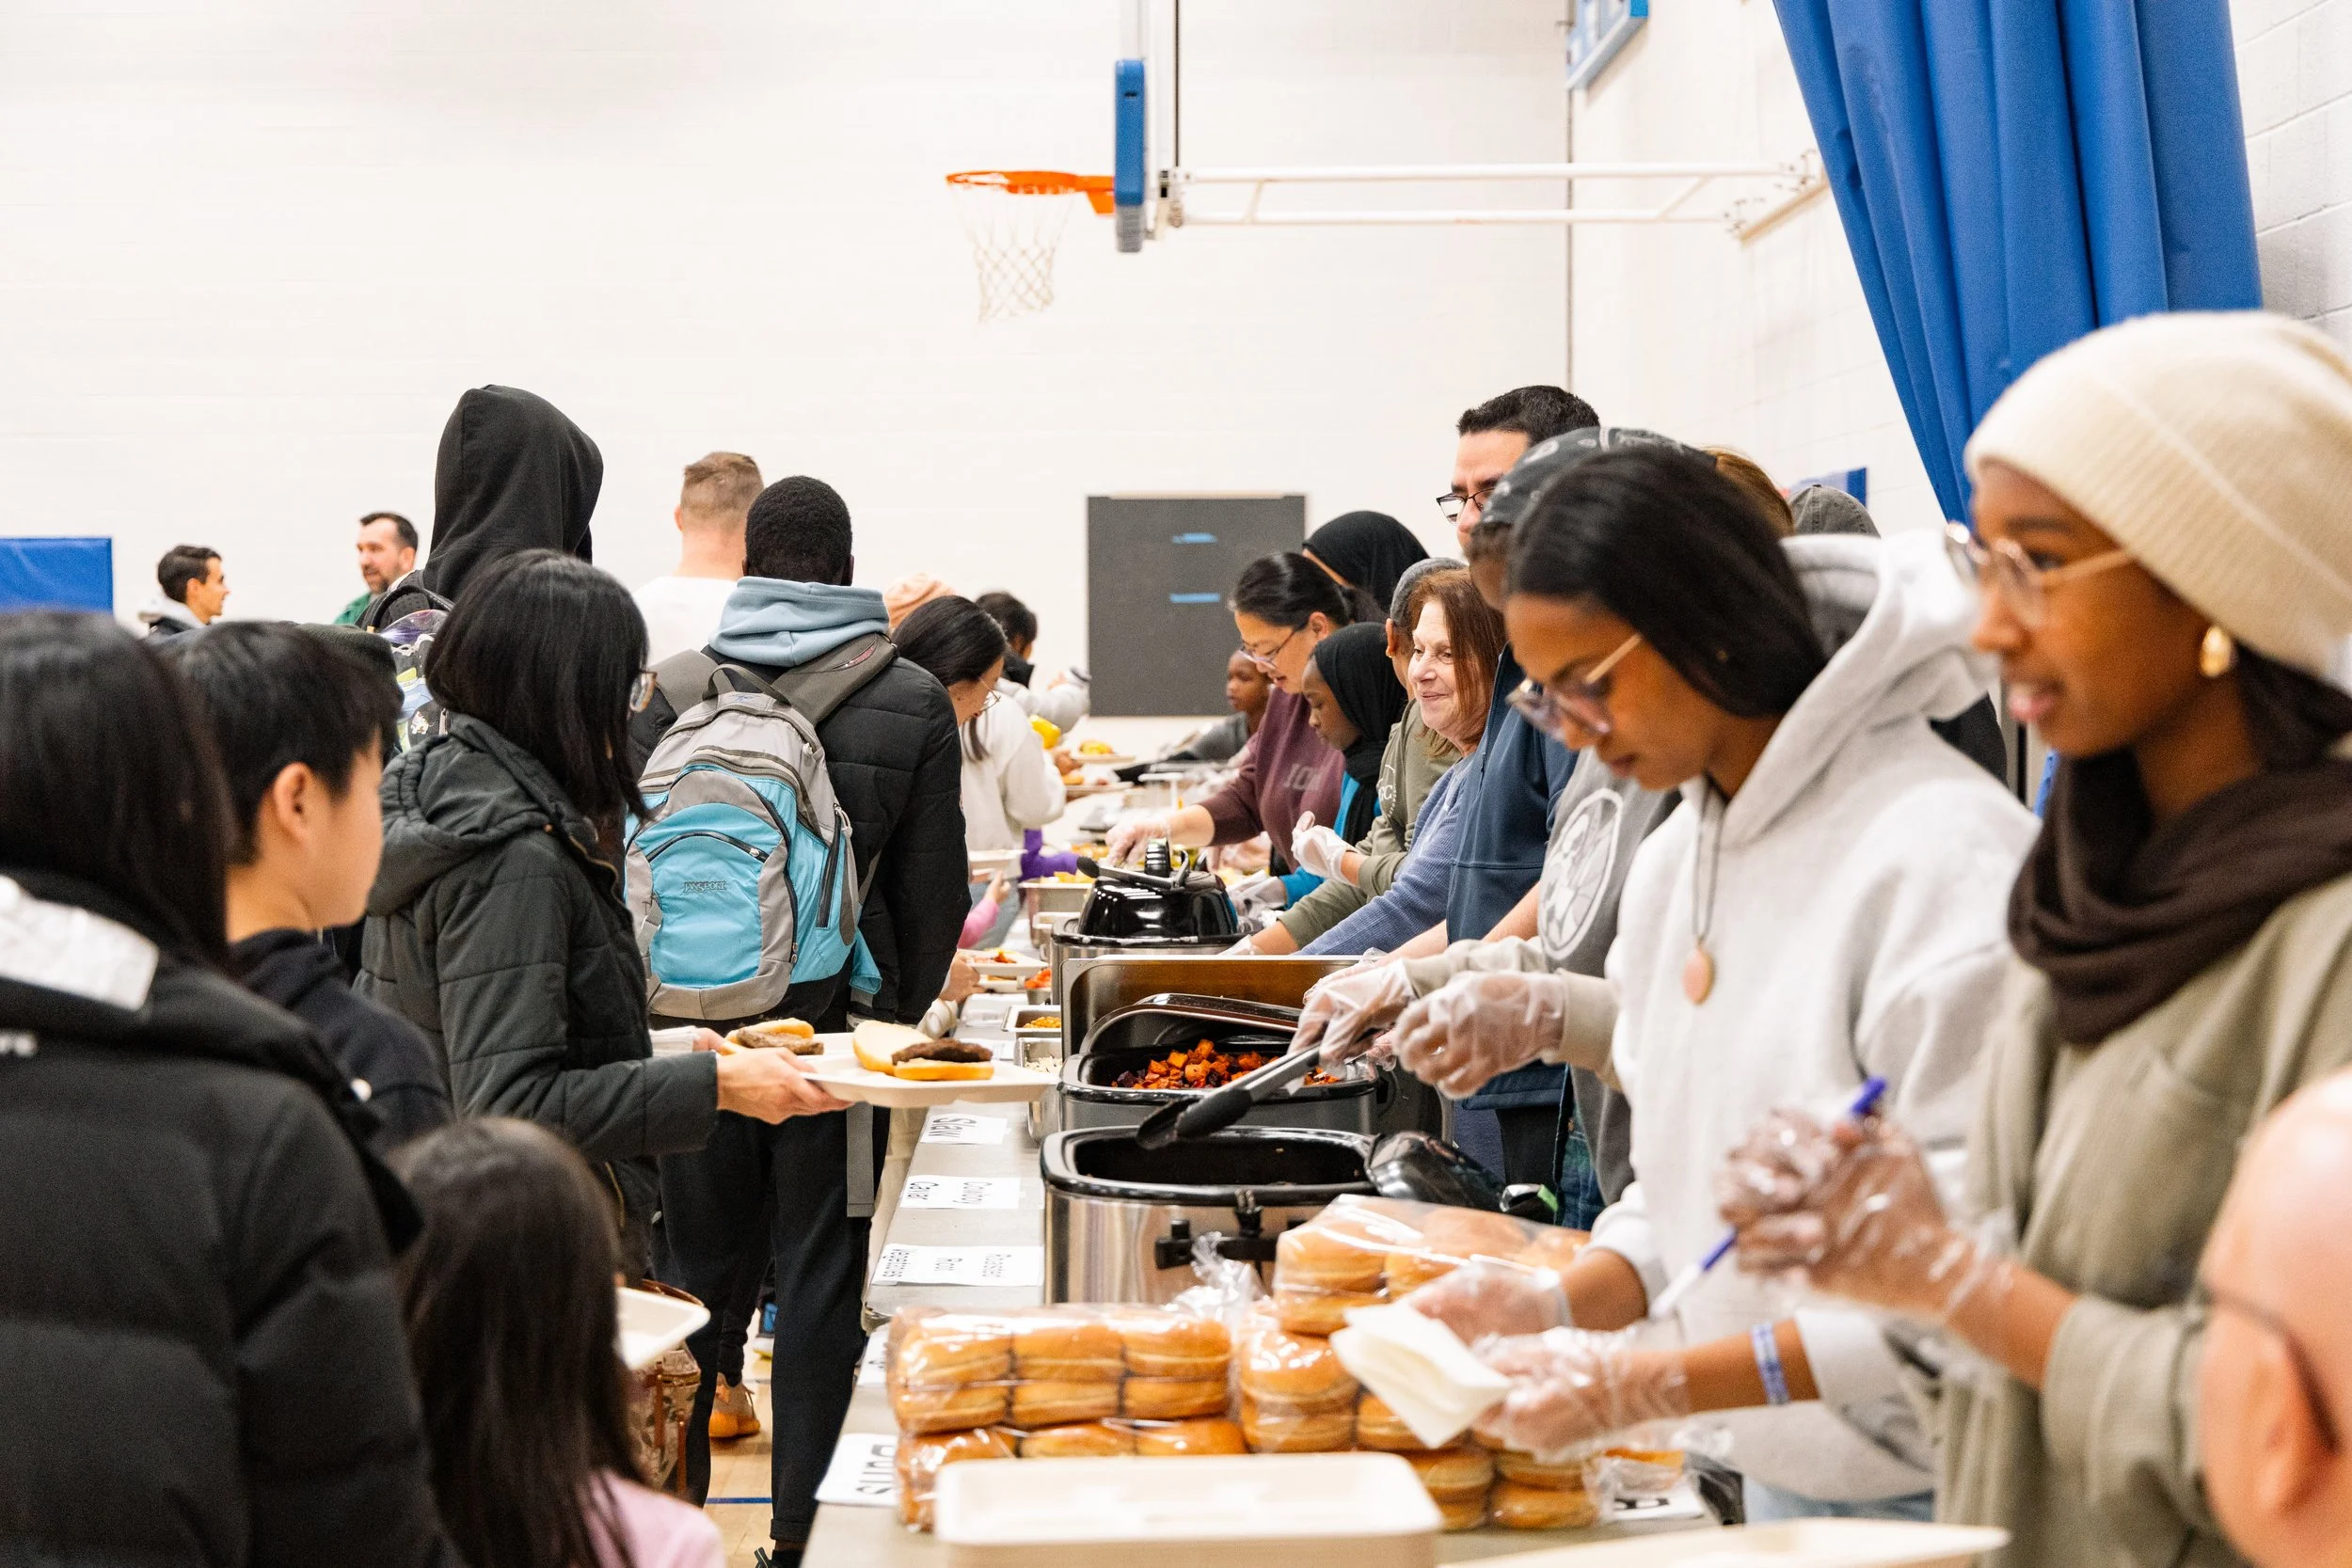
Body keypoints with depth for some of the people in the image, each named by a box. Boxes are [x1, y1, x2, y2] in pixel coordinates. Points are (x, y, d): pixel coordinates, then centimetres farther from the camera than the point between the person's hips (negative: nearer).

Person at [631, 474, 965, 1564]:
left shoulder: (678, 689, -3)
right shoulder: (912, 699, -4)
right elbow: (936, 885, -1)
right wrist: (903, 1010, 13)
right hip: (840, 1023, -1)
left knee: (701, 1269, 14)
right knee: (820, 1282, 6)